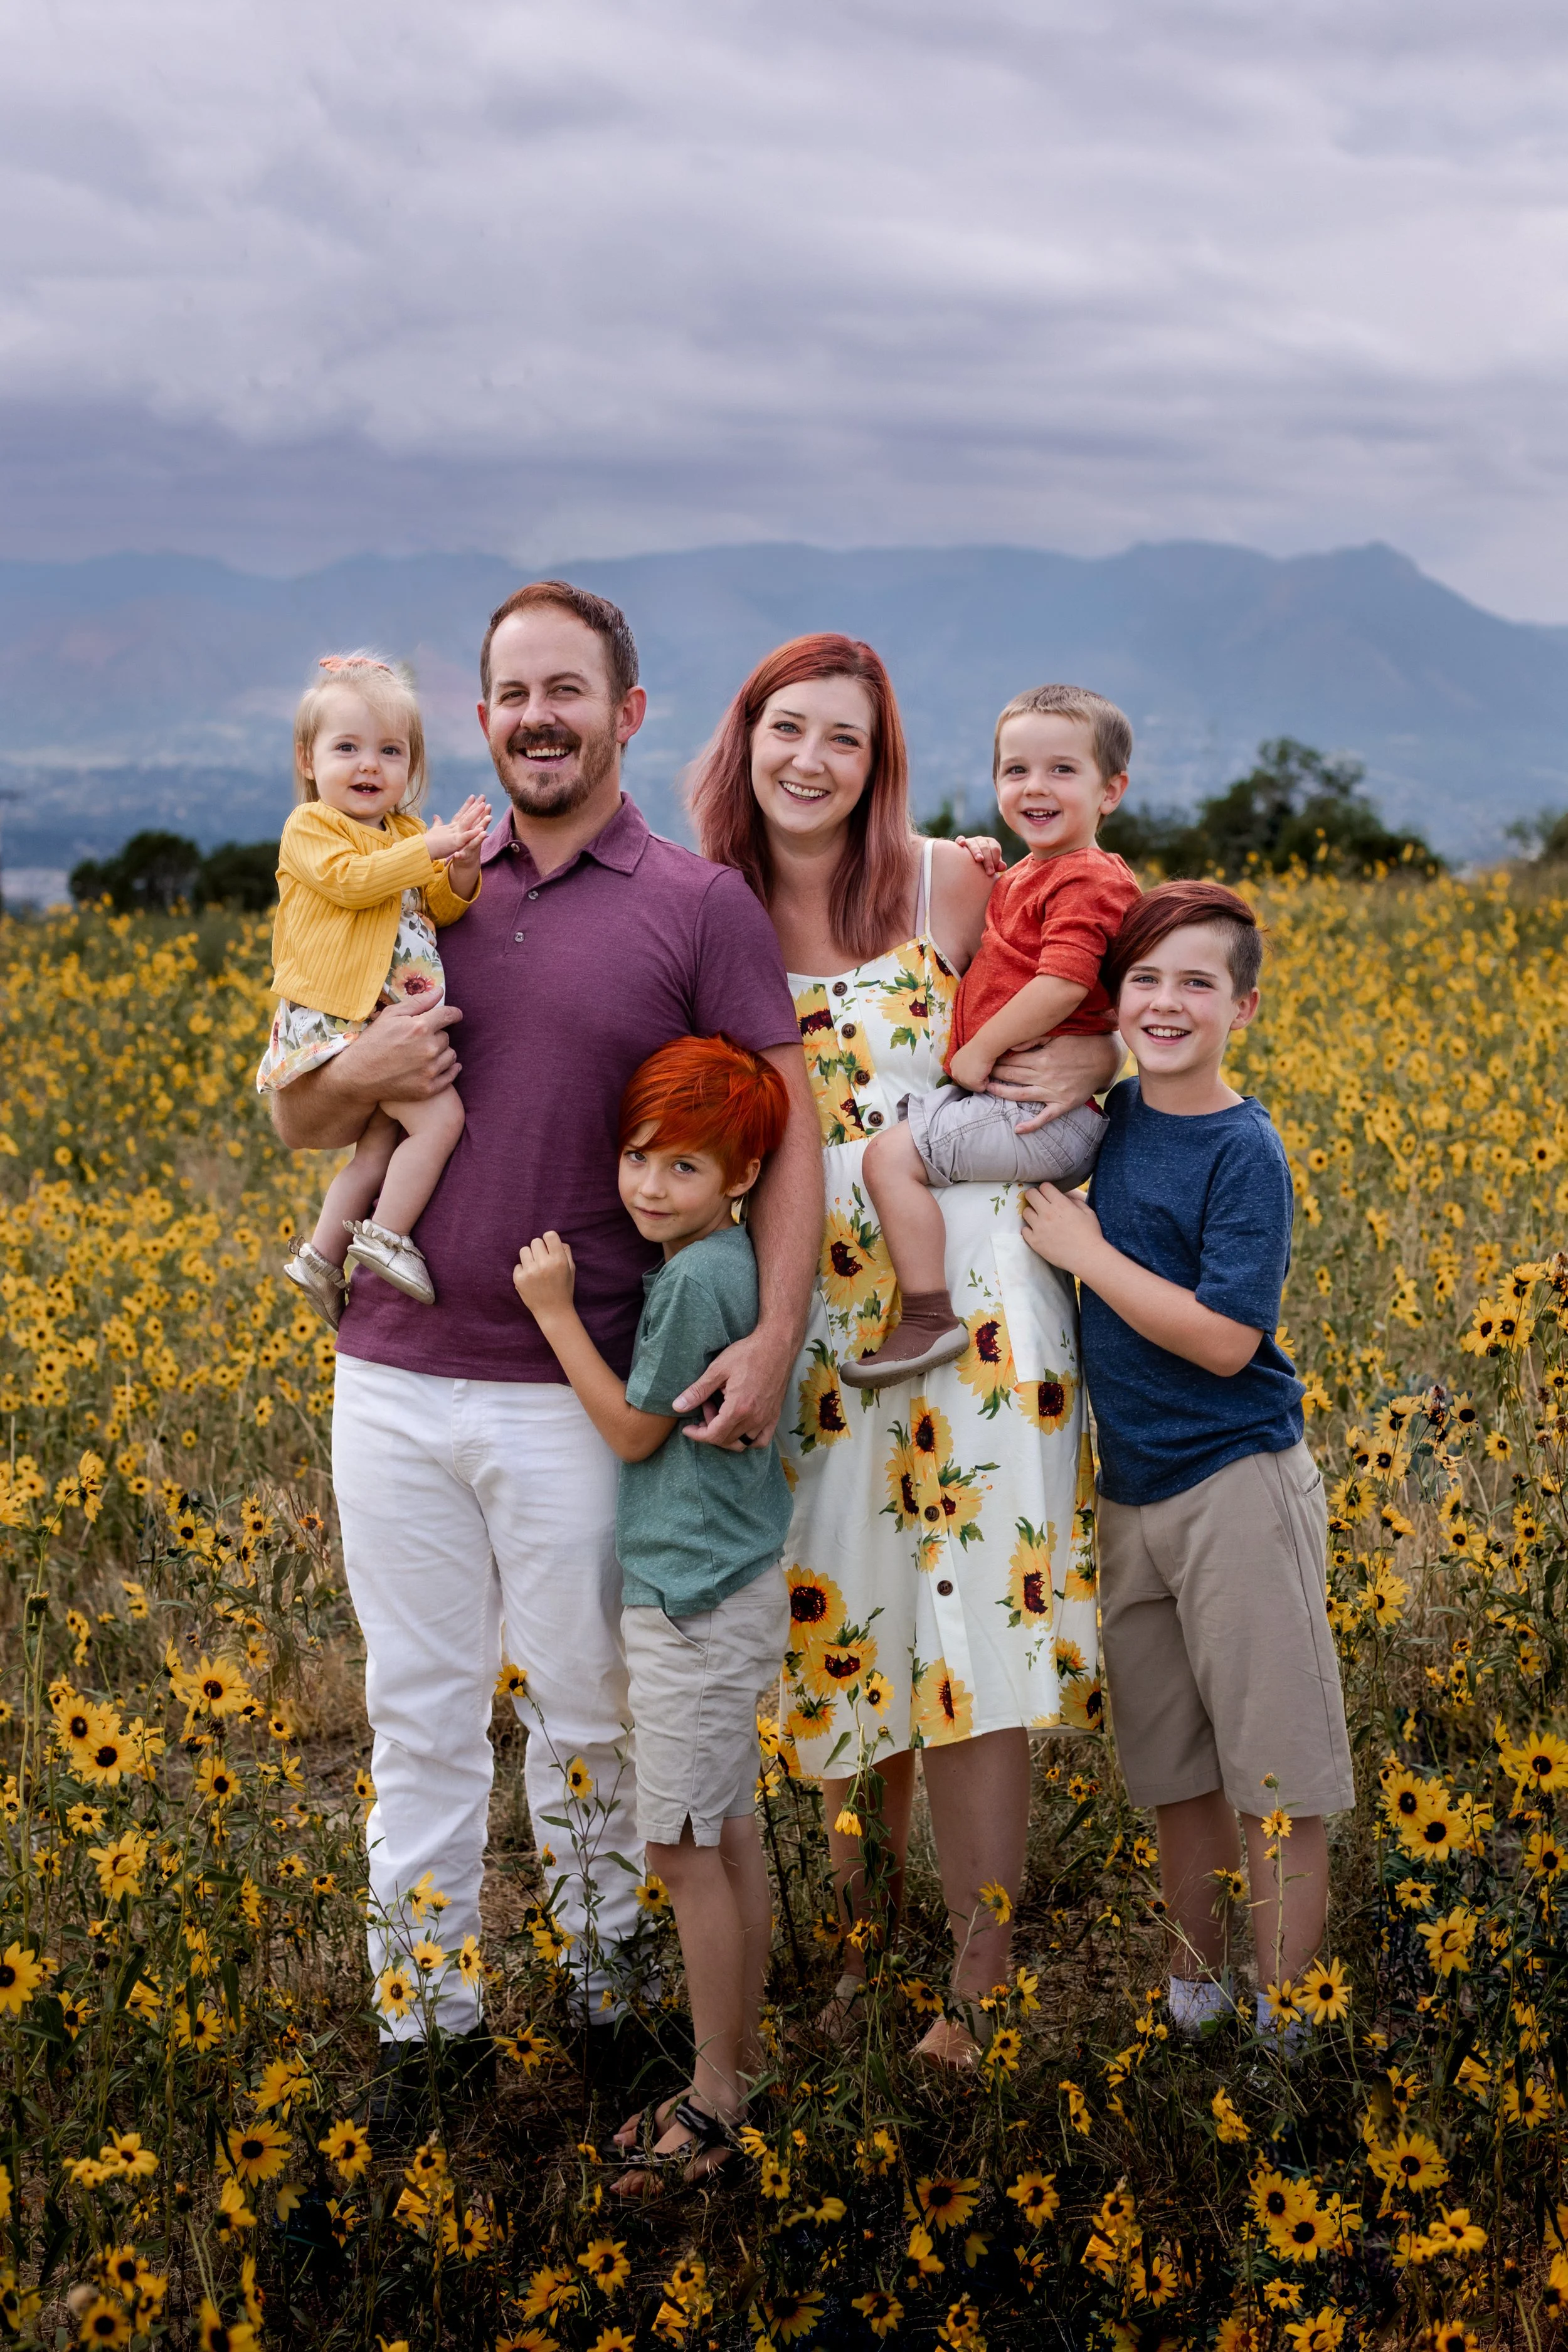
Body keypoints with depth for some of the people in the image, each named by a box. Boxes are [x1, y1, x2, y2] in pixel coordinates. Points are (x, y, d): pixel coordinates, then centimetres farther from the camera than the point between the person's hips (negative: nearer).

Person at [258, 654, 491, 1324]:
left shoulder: (408, 835, 18)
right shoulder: (309, 828, -4)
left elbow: (440, 908, 14)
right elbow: (351, 881, -20)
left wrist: (461, 872, -7)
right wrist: (429, 848, -20)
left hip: (392, 1018, 8)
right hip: (338, 1018, -8)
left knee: (382, 1143, 9)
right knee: (440, 1116, -18)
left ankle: (321, 1256, 18)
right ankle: (385, 1240, -10)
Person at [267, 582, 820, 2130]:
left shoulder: (699, 909, -3)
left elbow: (787, 1130, -5)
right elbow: (296, 1125, 11)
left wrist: (775, 1333, -19)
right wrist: (360, 1073, -13)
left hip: (571, 1394, -3)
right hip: (393, 1379, 3)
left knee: (581, 1710, 12)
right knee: (418, 1711, 12)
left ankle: (602, 1981, 32)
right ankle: (421, 2014, 25)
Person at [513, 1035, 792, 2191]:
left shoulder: (698, 1278, -21)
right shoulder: (710, 1261, 8)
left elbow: (633, 1432, -14)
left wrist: (557, 1311, -12)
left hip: (696, 1604, -10)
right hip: (721, 1587, 10)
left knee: (685, 1846, -2)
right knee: (731, 1836, 16)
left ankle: (714, 2094, 7)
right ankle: (743, 2058, 27)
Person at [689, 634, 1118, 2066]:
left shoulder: (948, 885, -1)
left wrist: (1092, 1058, -9)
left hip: (960, 1292, -2)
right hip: (800, 1314, 2)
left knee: (970, 1630, -2)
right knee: (837, 1628, 11)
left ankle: (981, 1986, 9)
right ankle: (859, 1929, 29)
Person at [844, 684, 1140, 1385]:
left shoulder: (1088, 881, -13)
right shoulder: (1022, 877, 19)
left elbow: (1064, 984, -25)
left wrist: (977, 1052, -16)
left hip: (1044, 1116, -11)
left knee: (890, 1153, -19)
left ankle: (928, 1319, -18)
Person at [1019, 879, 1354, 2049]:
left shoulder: (1243, 1151, -13)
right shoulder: (1116, 1117, 5)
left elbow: (1226, 1339, -20)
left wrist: (1085, 1251, -17)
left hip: (1238, 1485, -7)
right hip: (1132, 1490, 7)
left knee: (1273, 1782, 2)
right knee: (1174, 1773, 17)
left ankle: (1284, 2035, 12)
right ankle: (1192, 1997, 32)